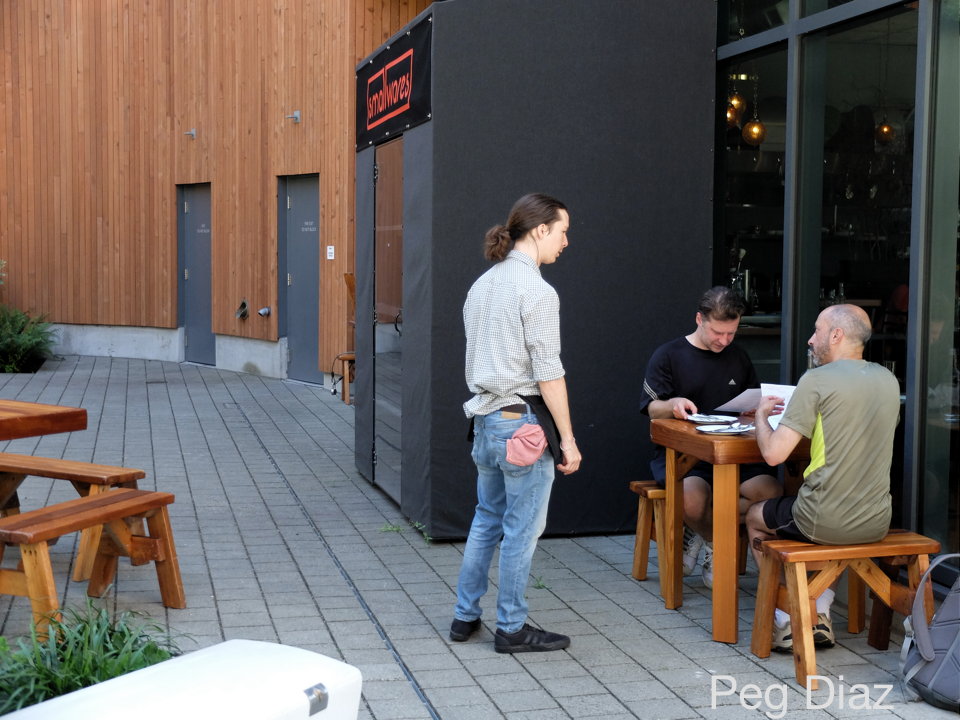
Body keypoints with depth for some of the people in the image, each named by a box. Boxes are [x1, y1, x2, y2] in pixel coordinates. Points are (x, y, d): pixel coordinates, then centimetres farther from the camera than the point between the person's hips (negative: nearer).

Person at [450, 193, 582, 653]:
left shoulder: (481, 285, 11)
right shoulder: (537, 291, -15)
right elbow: (547, 373, -17)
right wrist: (567, 438, -12)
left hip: (486, 420, 8)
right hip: (523, 422, -8)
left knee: (487, 519, 18)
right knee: (521, 529, 2)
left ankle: (465, 616, 24)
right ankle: (511, 629, 11)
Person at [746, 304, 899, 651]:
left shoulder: (817, 379, -14)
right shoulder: (888, 379, 6)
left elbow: (773, 453, -15)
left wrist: (762, 415, 3)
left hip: (824, 523, -5)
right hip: (877, 523, 6)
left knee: (754, 517, 25)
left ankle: (786, 621, 18)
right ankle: (820, 613, 24)